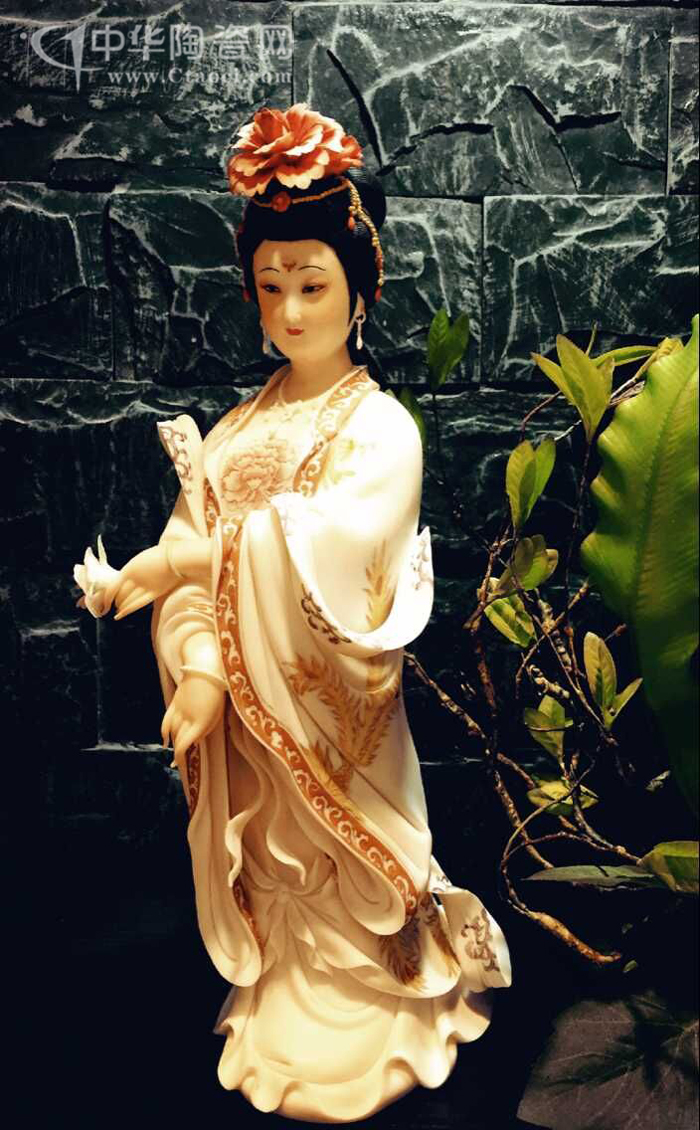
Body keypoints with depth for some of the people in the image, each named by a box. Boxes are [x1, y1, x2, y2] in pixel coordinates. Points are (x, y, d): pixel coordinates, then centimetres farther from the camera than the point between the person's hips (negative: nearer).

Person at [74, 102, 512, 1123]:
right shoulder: (235, 425, 6)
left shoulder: (382, 427, -10)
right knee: (261, 890, 20)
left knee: (338, 901, 13)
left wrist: (157, 567, -26)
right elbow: (188, 555, -2)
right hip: (238, 713, 5)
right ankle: (268, 1026, 44)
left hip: (331, 713, -4)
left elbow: (328, 542, -27)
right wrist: (196, 663, -19)